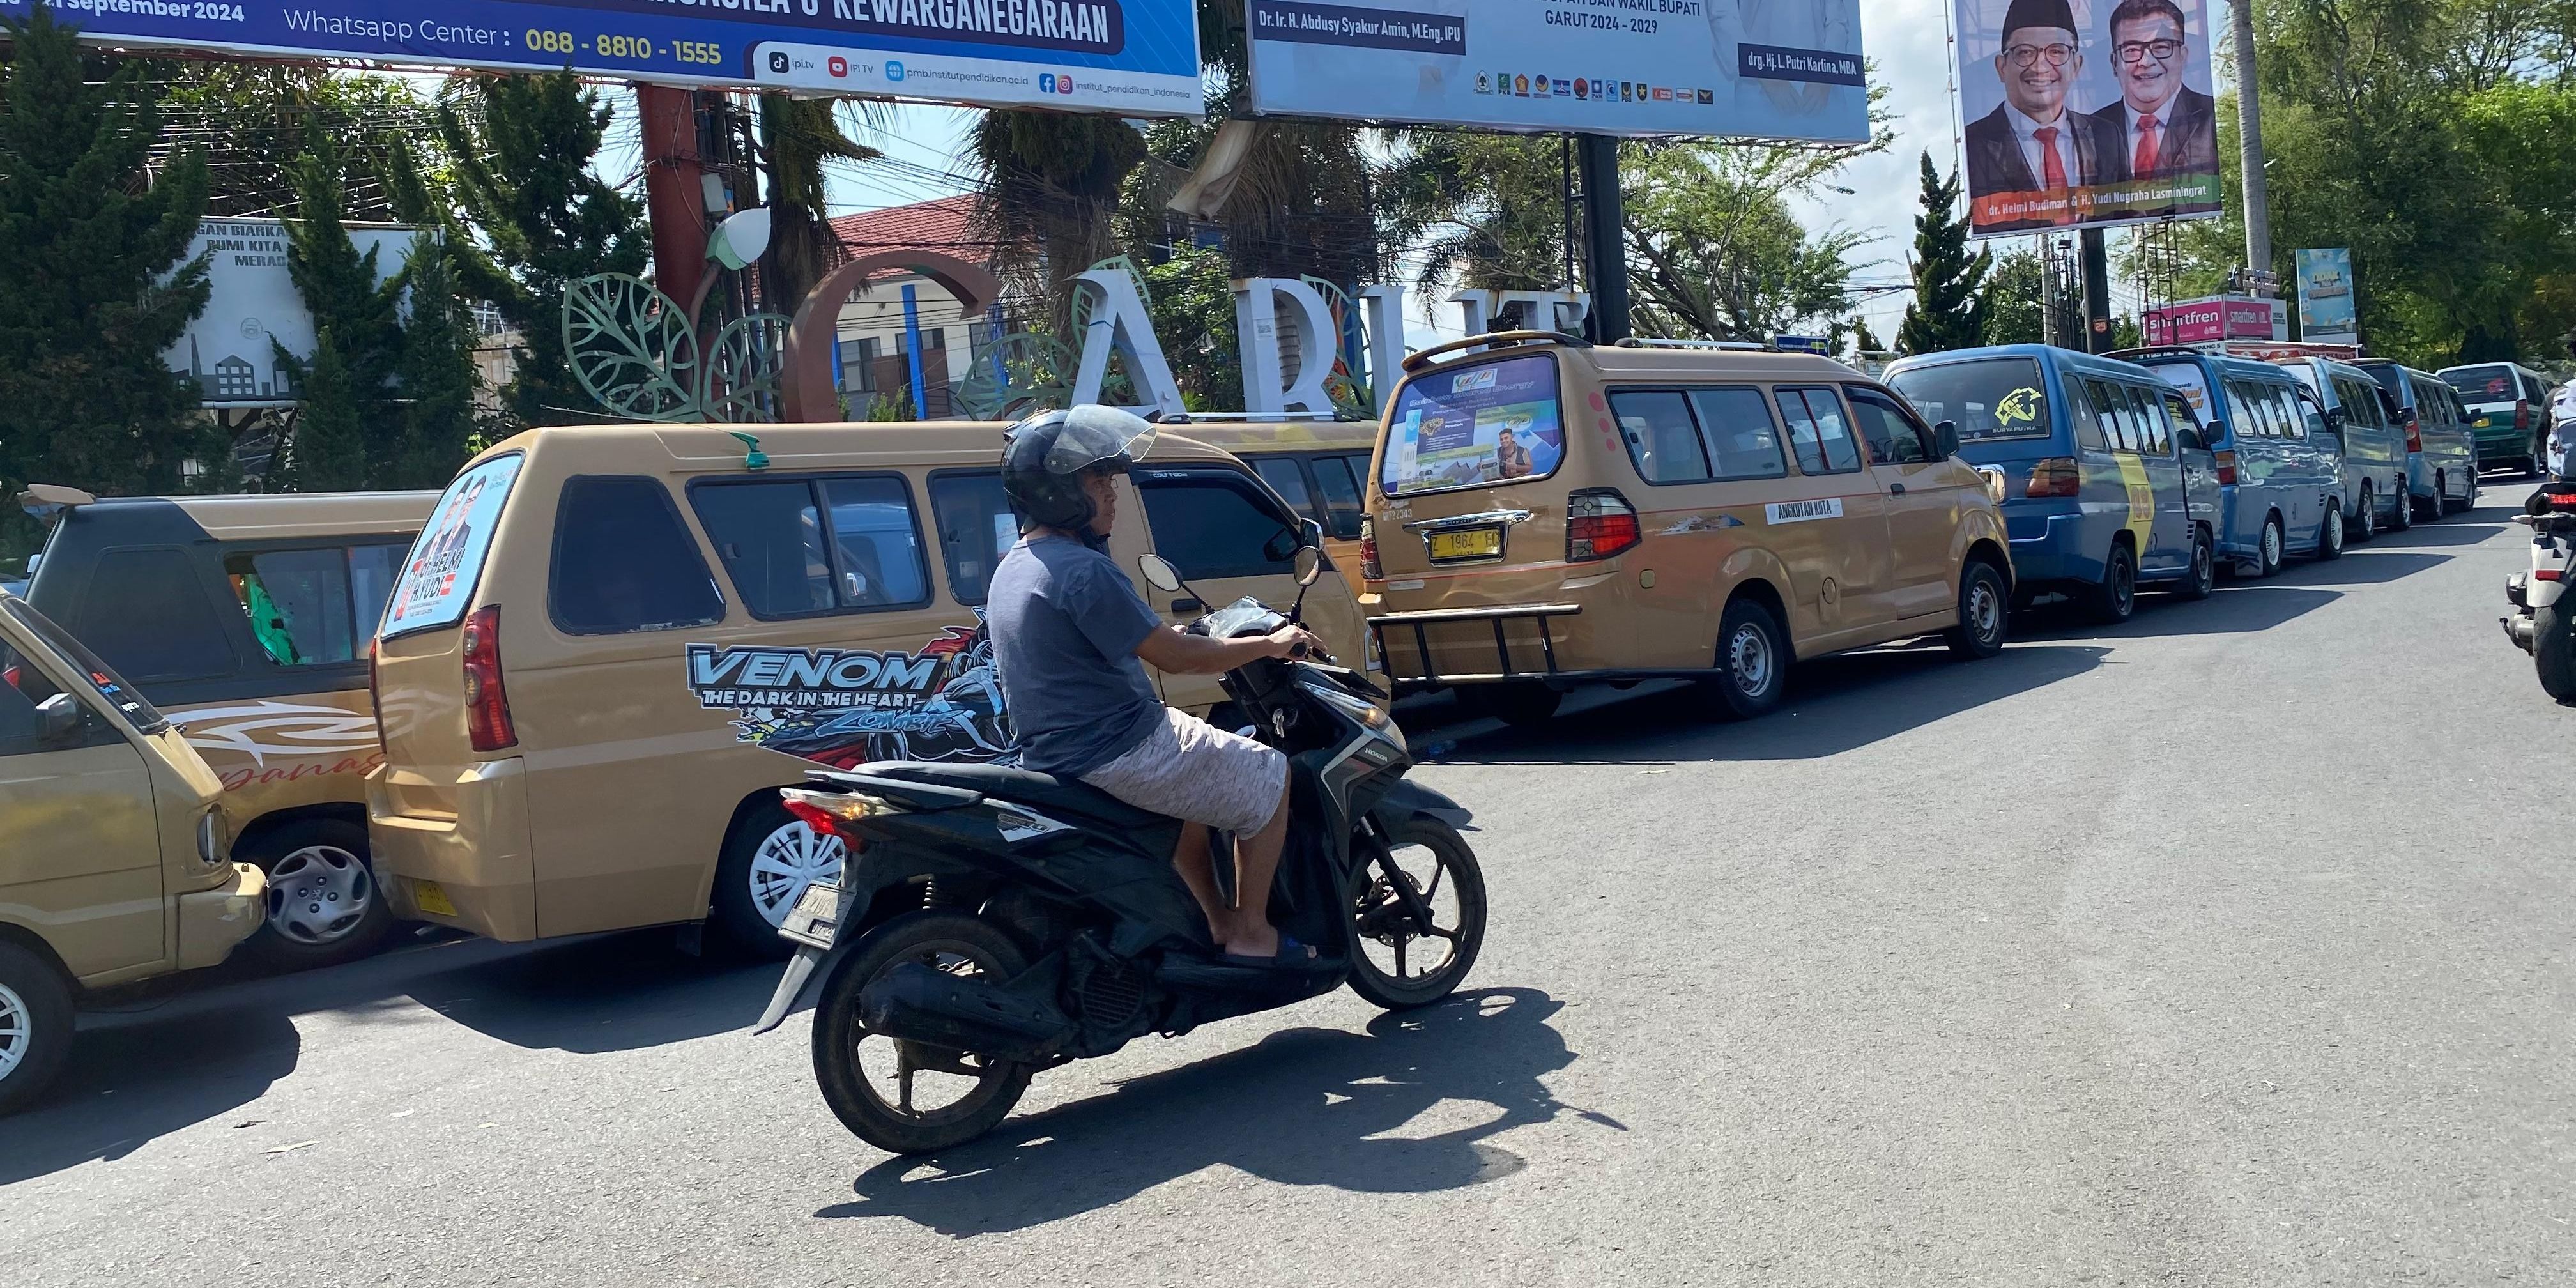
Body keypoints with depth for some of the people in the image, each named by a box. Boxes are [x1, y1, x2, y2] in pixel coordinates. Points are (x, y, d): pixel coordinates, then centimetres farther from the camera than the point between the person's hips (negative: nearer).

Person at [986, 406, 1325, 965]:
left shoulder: (1012, 568, 9)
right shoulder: (1084, 570, -22)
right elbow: (1174, 657, -20)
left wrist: (1171, 638, 27)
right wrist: (1270, 644, -8)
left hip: (1054, 753, 10)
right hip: (1121, 755, -10)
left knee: (1194, 782, 33)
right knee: (1269, 778, 6)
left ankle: (1217, 920, 34)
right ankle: (1251, 932, 12)